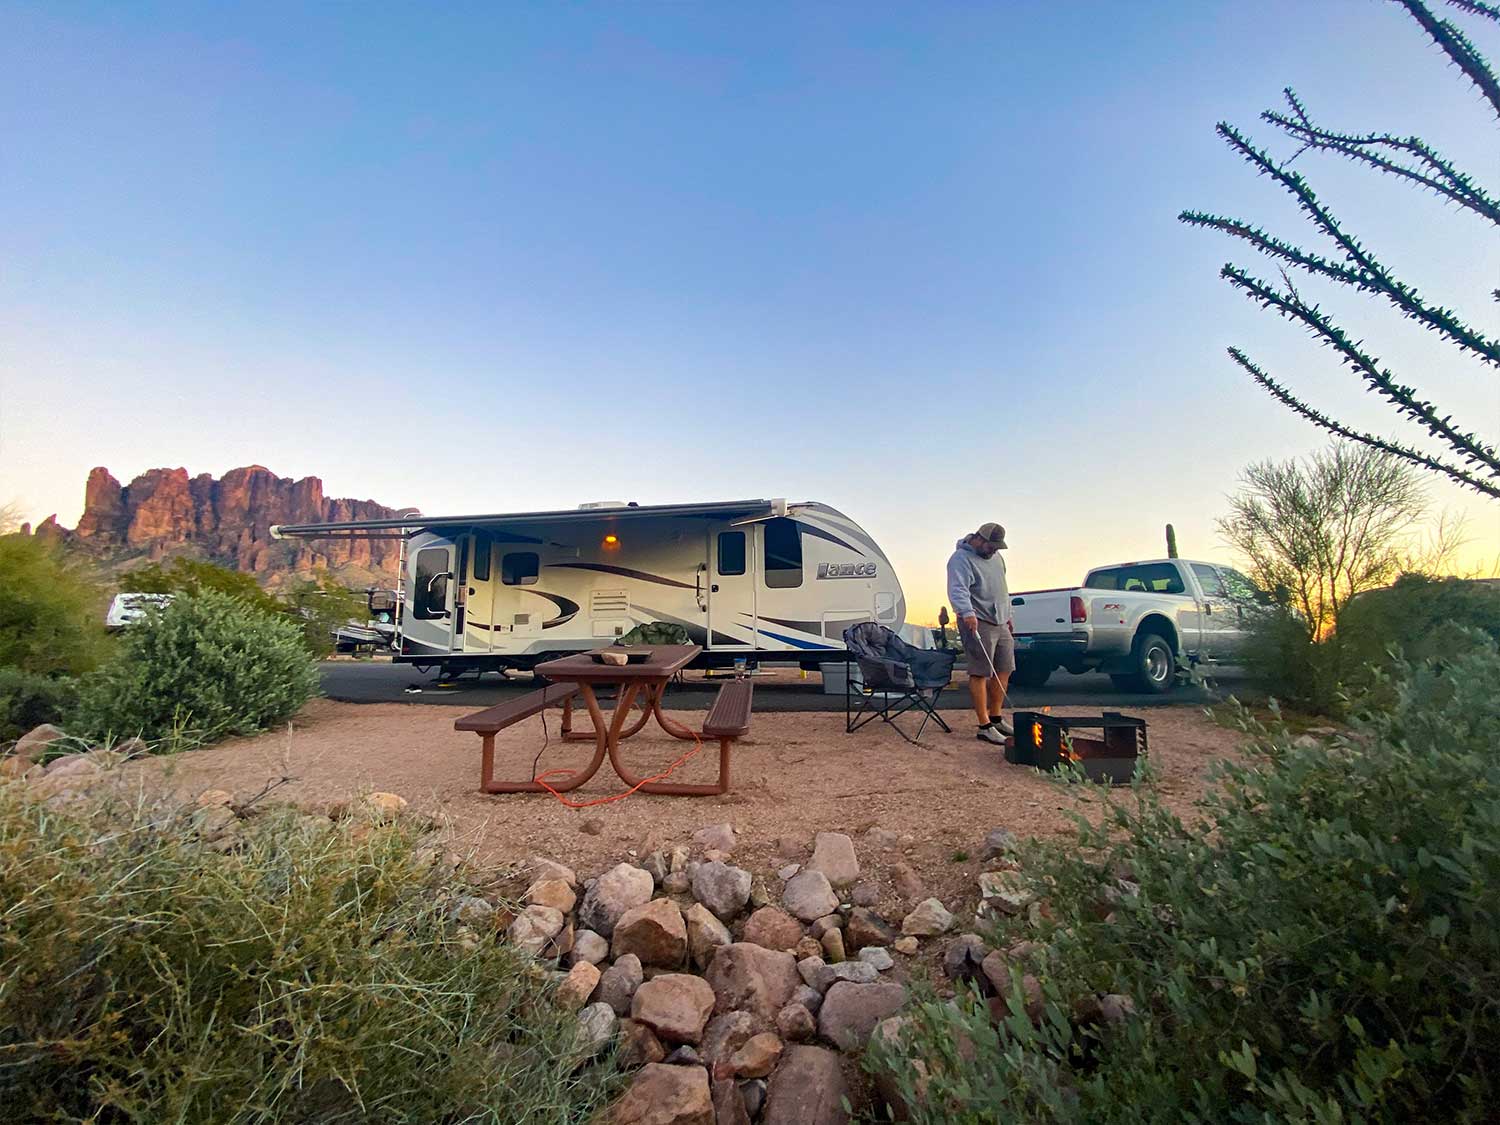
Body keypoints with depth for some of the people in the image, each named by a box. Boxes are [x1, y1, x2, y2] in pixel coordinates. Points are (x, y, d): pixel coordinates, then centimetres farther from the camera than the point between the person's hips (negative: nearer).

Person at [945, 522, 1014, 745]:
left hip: (1000, 623, 9)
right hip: (977, 623, -9)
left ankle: (996, 718, 27)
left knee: (1003, 671, 13)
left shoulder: (996, 557, 15)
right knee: (981, 674, -7)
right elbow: (957, 590, -29)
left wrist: (1008, 615, 27)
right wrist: (967, 612, -45)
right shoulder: (961, 559, -14)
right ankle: (985, 727, -3)